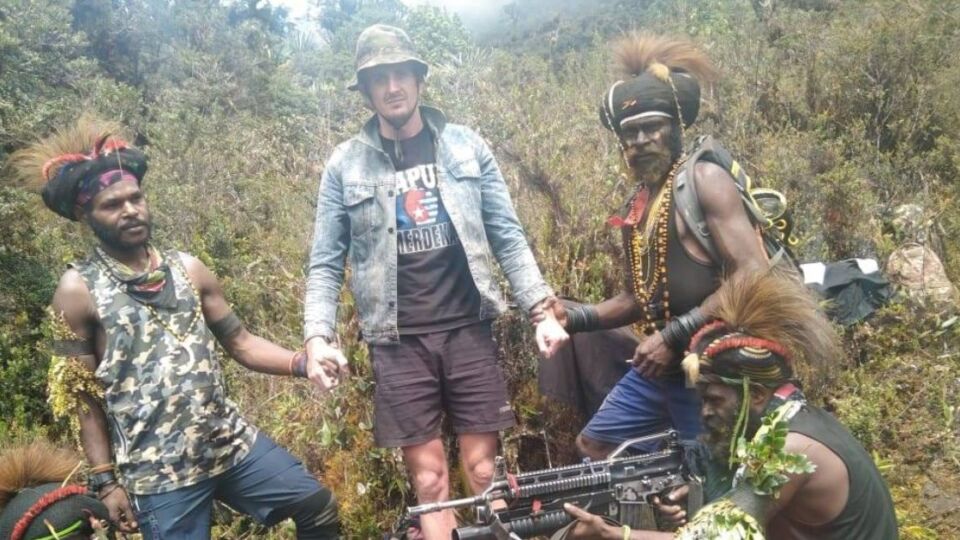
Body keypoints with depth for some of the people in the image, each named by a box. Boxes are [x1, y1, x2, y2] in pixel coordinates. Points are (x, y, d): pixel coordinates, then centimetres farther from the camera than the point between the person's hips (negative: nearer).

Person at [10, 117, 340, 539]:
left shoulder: (187, 269, 5)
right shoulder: (78, 290, -6)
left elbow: (239, 342, 7)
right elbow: (82, 397, -2)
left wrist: (302, 363, -10)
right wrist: (105, 482, -3)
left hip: (234, 443, 4)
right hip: (157, 473, -4)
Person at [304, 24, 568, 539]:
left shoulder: (466, 146, 4)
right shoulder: (345, 165, 2)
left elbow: (508, 238, 5)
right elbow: (326, 263, 2)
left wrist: (543, 309, -4)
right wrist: (318, 335, -12)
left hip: (468, 330, 1)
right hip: (398, 341, 0)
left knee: (484, 471, 7)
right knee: (428, 480, 6)